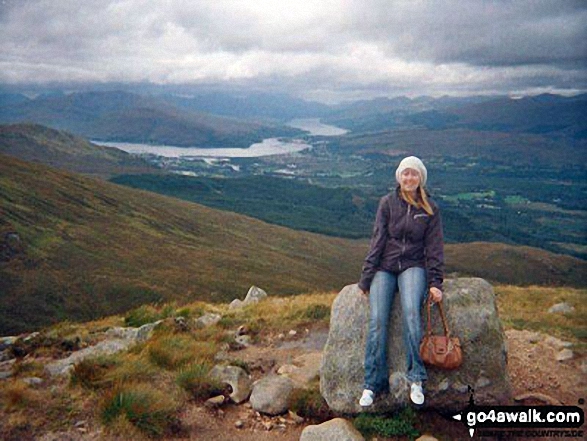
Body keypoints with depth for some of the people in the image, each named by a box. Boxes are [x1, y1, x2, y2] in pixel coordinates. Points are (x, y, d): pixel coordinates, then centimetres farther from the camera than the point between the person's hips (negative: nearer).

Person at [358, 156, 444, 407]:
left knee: (411, 312, -29)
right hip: (385, 268, 0)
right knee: (377, 322, -18)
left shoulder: (430, 209, 6)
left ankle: (416, 380, -20)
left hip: (413, 267, 0)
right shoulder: (388, 203, 4)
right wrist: (366, 277, -4)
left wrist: (435, 283, -5)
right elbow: (377, 241, 1)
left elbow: (434, 247, 5)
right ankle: (372, 384, -10)